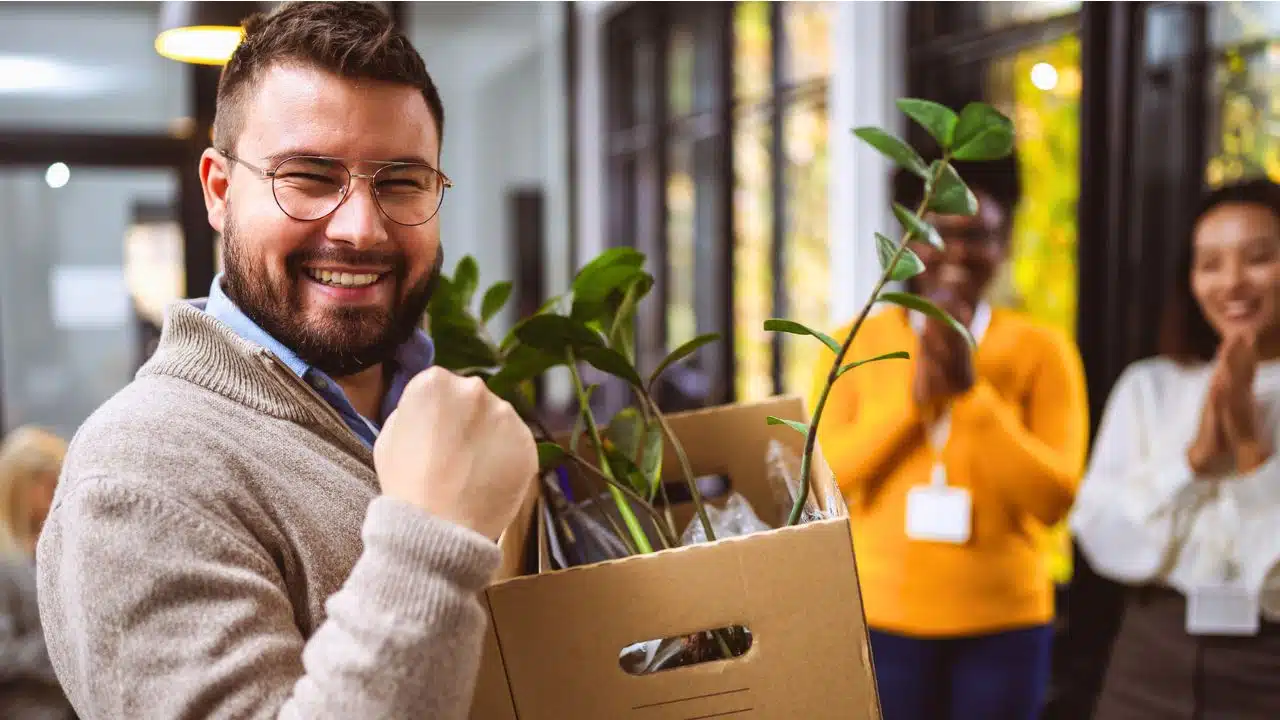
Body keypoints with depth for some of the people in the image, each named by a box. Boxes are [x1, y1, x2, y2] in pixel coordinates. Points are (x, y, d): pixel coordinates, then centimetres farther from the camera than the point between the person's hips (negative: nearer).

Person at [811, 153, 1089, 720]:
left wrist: (971, 389, -16)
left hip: (1002, 623, 0)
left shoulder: (1042, 349, -1)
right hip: (880, 617, 1)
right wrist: (913, 393, -16)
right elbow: (822, 477, -7)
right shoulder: (855, 345, 2)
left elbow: (1054, 498, -8)